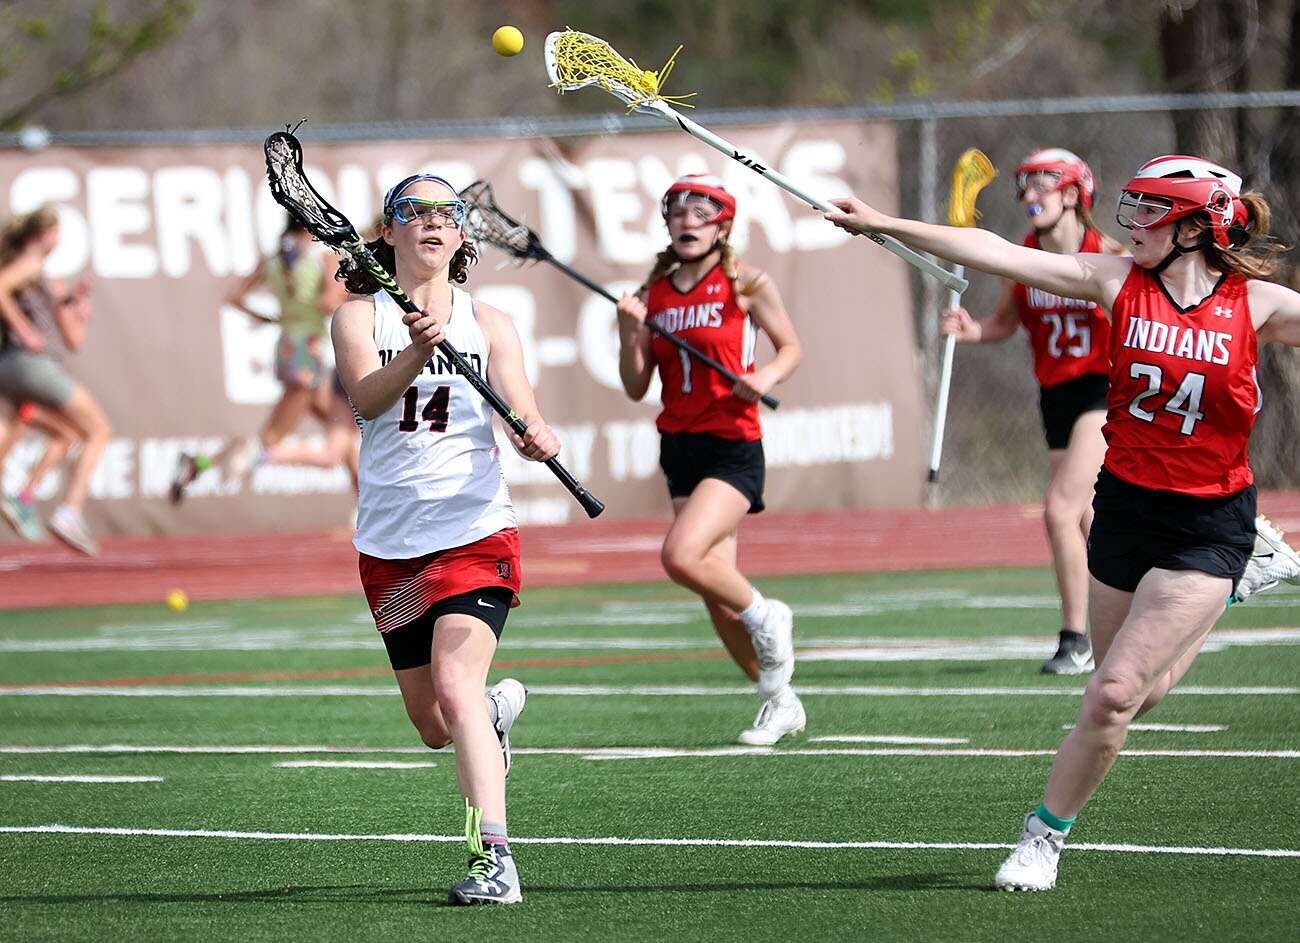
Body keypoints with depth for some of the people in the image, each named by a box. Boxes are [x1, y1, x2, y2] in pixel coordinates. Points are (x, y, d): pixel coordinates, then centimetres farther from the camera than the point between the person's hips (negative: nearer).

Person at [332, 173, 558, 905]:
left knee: (455, 687, -23)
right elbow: (366, 398, -17)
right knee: (435, 728, 11)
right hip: (390, 543, 2)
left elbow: (524, 414, -4)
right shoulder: (360, 315, 2)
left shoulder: (489, 324, 4)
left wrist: (538, 438, -28)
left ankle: (494, 858, -28)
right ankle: (500, 708, 47)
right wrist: (417, 352, -36)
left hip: (474, 531, -2)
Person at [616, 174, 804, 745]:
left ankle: (765, 617, 3)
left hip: (733, 447, -5)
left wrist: (768, 376, -13)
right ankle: (779, 700, 20)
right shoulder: (653, 295, 7)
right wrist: (629, 332, -8)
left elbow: (790, 346, 8)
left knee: (681, 556, -24)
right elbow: (636, 388, 8)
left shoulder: (746, 285, -4)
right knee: (715, 592, 5)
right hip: (680, 446, 5)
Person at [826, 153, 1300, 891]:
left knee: (1116, 694, -12)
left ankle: (1046, 836, 6)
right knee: (1130, 696, 13)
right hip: (1125, 507, 4)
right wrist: (886, 225, -11)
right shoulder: (1117, 282, -5)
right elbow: (999, 255, -8)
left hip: (1207, 528, -4)